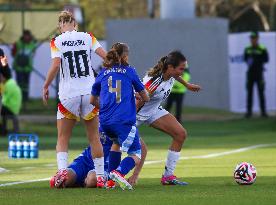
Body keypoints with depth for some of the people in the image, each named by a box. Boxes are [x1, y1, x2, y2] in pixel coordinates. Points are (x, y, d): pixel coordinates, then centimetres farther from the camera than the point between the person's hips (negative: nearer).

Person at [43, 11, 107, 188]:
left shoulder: (57, 42, -2)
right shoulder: (87, 37, 3)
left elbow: (55, 66, -13)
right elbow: (105, 56, -4)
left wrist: (46, 87, -2)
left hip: (68, 95, -2)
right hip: (90, 93, 2)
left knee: (62, 138, 7)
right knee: (94, 138, 11)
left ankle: (62, 170, -15)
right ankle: (100, 176, 8)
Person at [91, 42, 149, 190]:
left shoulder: (103, 73, 15)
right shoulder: (129, 71, 7)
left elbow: (93, 101, 23)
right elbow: (145, 98, 13)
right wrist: (141, 99, 36)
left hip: (105, 121, 5)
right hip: (125, 121, -5)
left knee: (117, 142, 33)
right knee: (136, 155, -1)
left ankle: (110, 179, 25)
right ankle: (119, 172, -30)